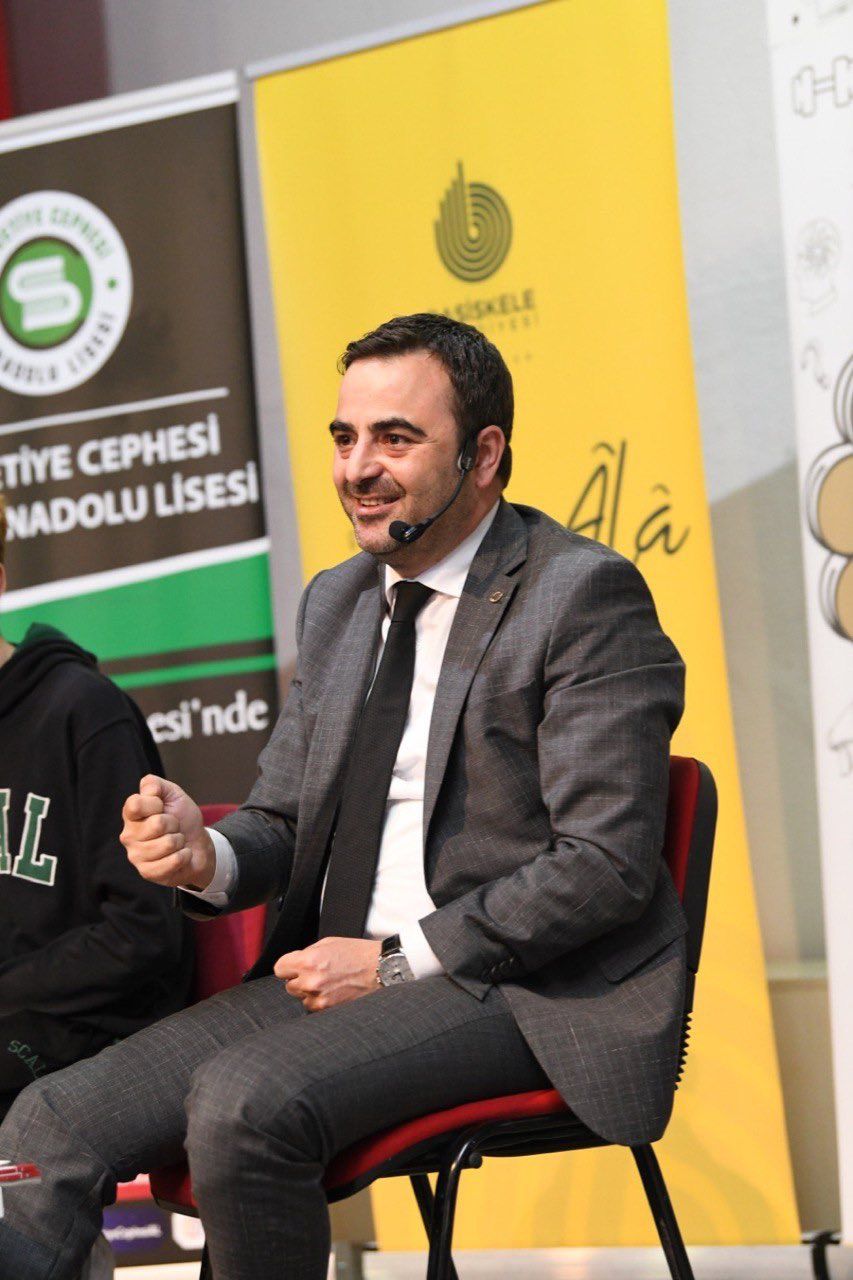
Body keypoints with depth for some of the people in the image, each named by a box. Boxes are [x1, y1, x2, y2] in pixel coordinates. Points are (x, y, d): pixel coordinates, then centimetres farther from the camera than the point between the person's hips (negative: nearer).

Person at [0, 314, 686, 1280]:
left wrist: (399, 962, -14)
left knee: (243, 1103, -31)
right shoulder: (336, 602, 16)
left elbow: (606, 864, -13)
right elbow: (284, 821, 19)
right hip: (343, 973, 7)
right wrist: (204, 855, -6)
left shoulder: (584, 596, -8)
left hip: (524, 990, -7)